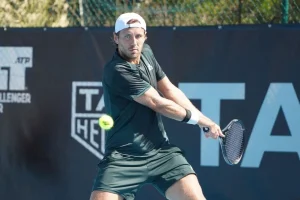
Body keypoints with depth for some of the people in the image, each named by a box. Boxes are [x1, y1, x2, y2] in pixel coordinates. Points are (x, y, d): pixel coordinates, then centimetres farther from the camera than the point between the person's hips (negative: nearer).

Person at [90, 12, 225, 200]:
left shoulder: (146, 53, 5)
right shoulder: (117, 71, -20)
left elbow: (169, 90, 15)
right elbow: (158, 104, -16)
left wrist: (205, 120, 6)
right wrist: (200, 119, -4)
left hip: (162, 153, 6)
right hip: (123, 158, -6)